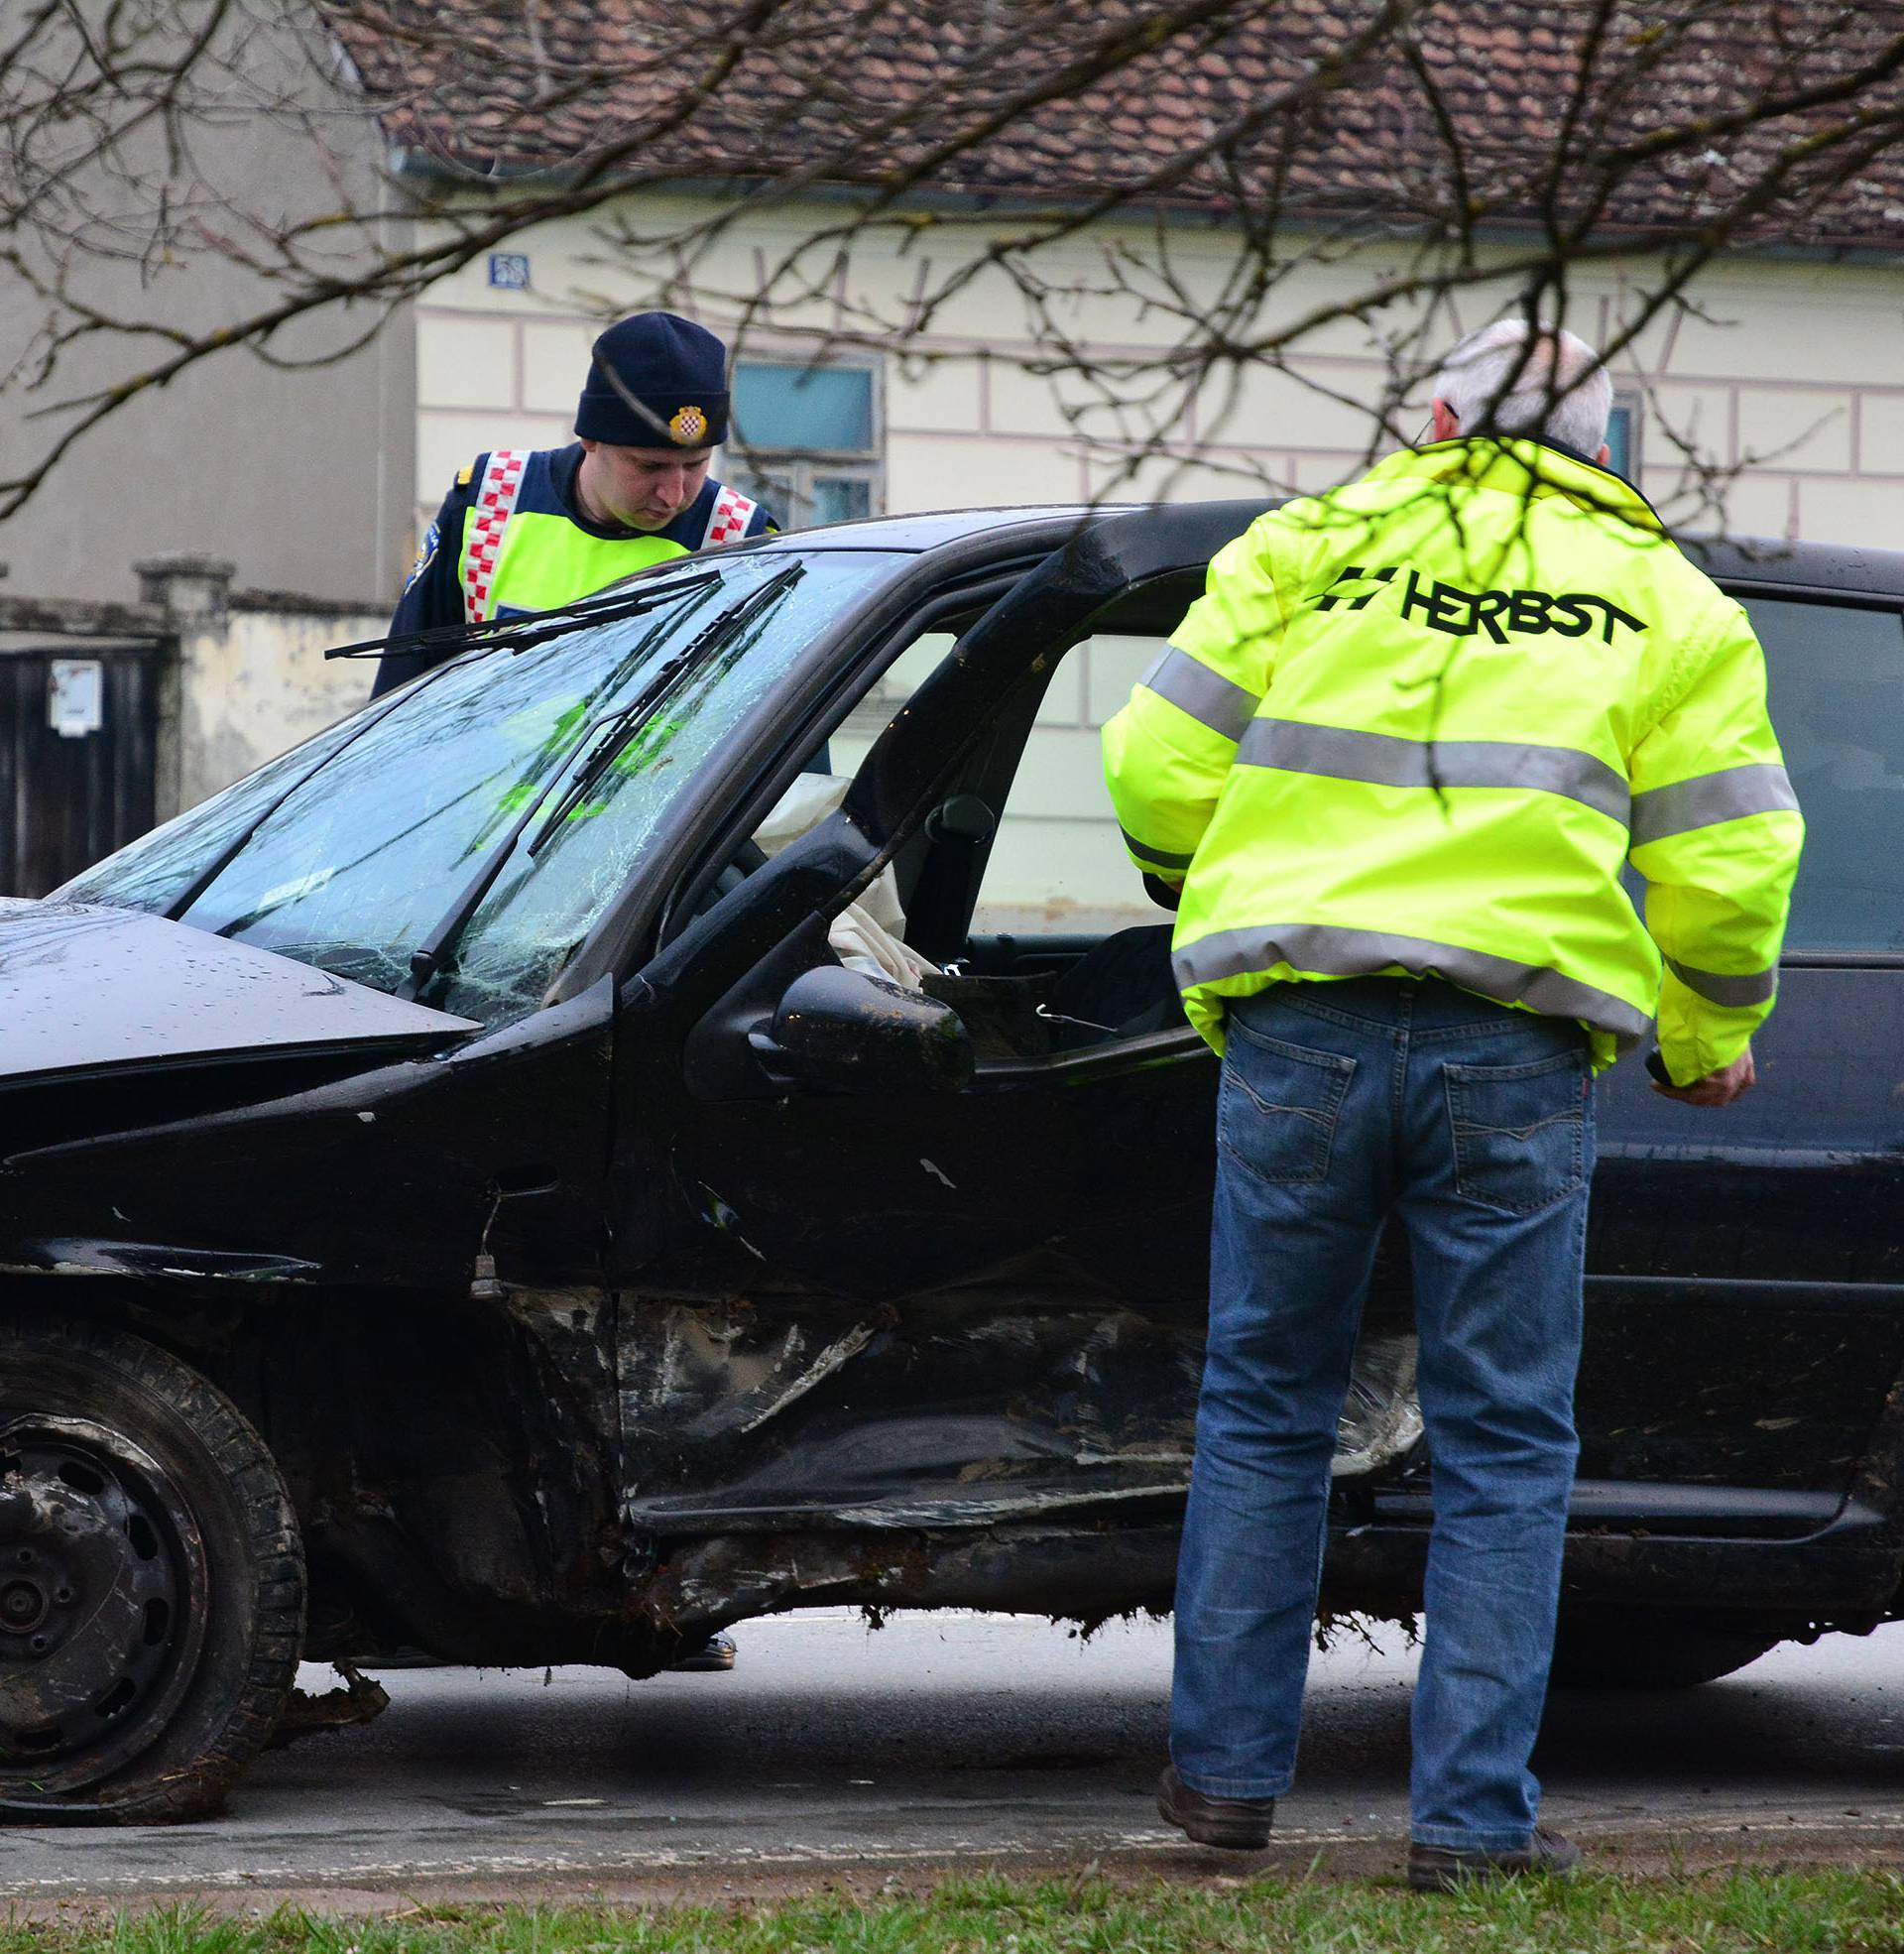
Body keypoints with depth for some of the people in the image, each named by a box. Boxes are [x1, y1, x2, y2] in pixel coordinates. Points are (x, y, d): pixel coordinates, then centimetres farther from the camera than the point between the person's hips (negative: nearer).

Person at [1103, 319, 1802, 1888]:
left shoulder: (1311, 546, 12)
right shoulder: (1663, 598, 11)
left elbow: (1155, 768, 8)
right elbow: (1727, 861, 6)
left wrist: (1217, 894, 30)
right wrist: (1710, 1040, 23)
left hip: (1300, 1034, 1)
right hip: (1516, 1057, -1)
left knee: (1265, 1409, 14)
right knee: (1504, 1444, 7)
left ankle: (1227, 1770, 18)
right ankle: (1474, 1815, 4)